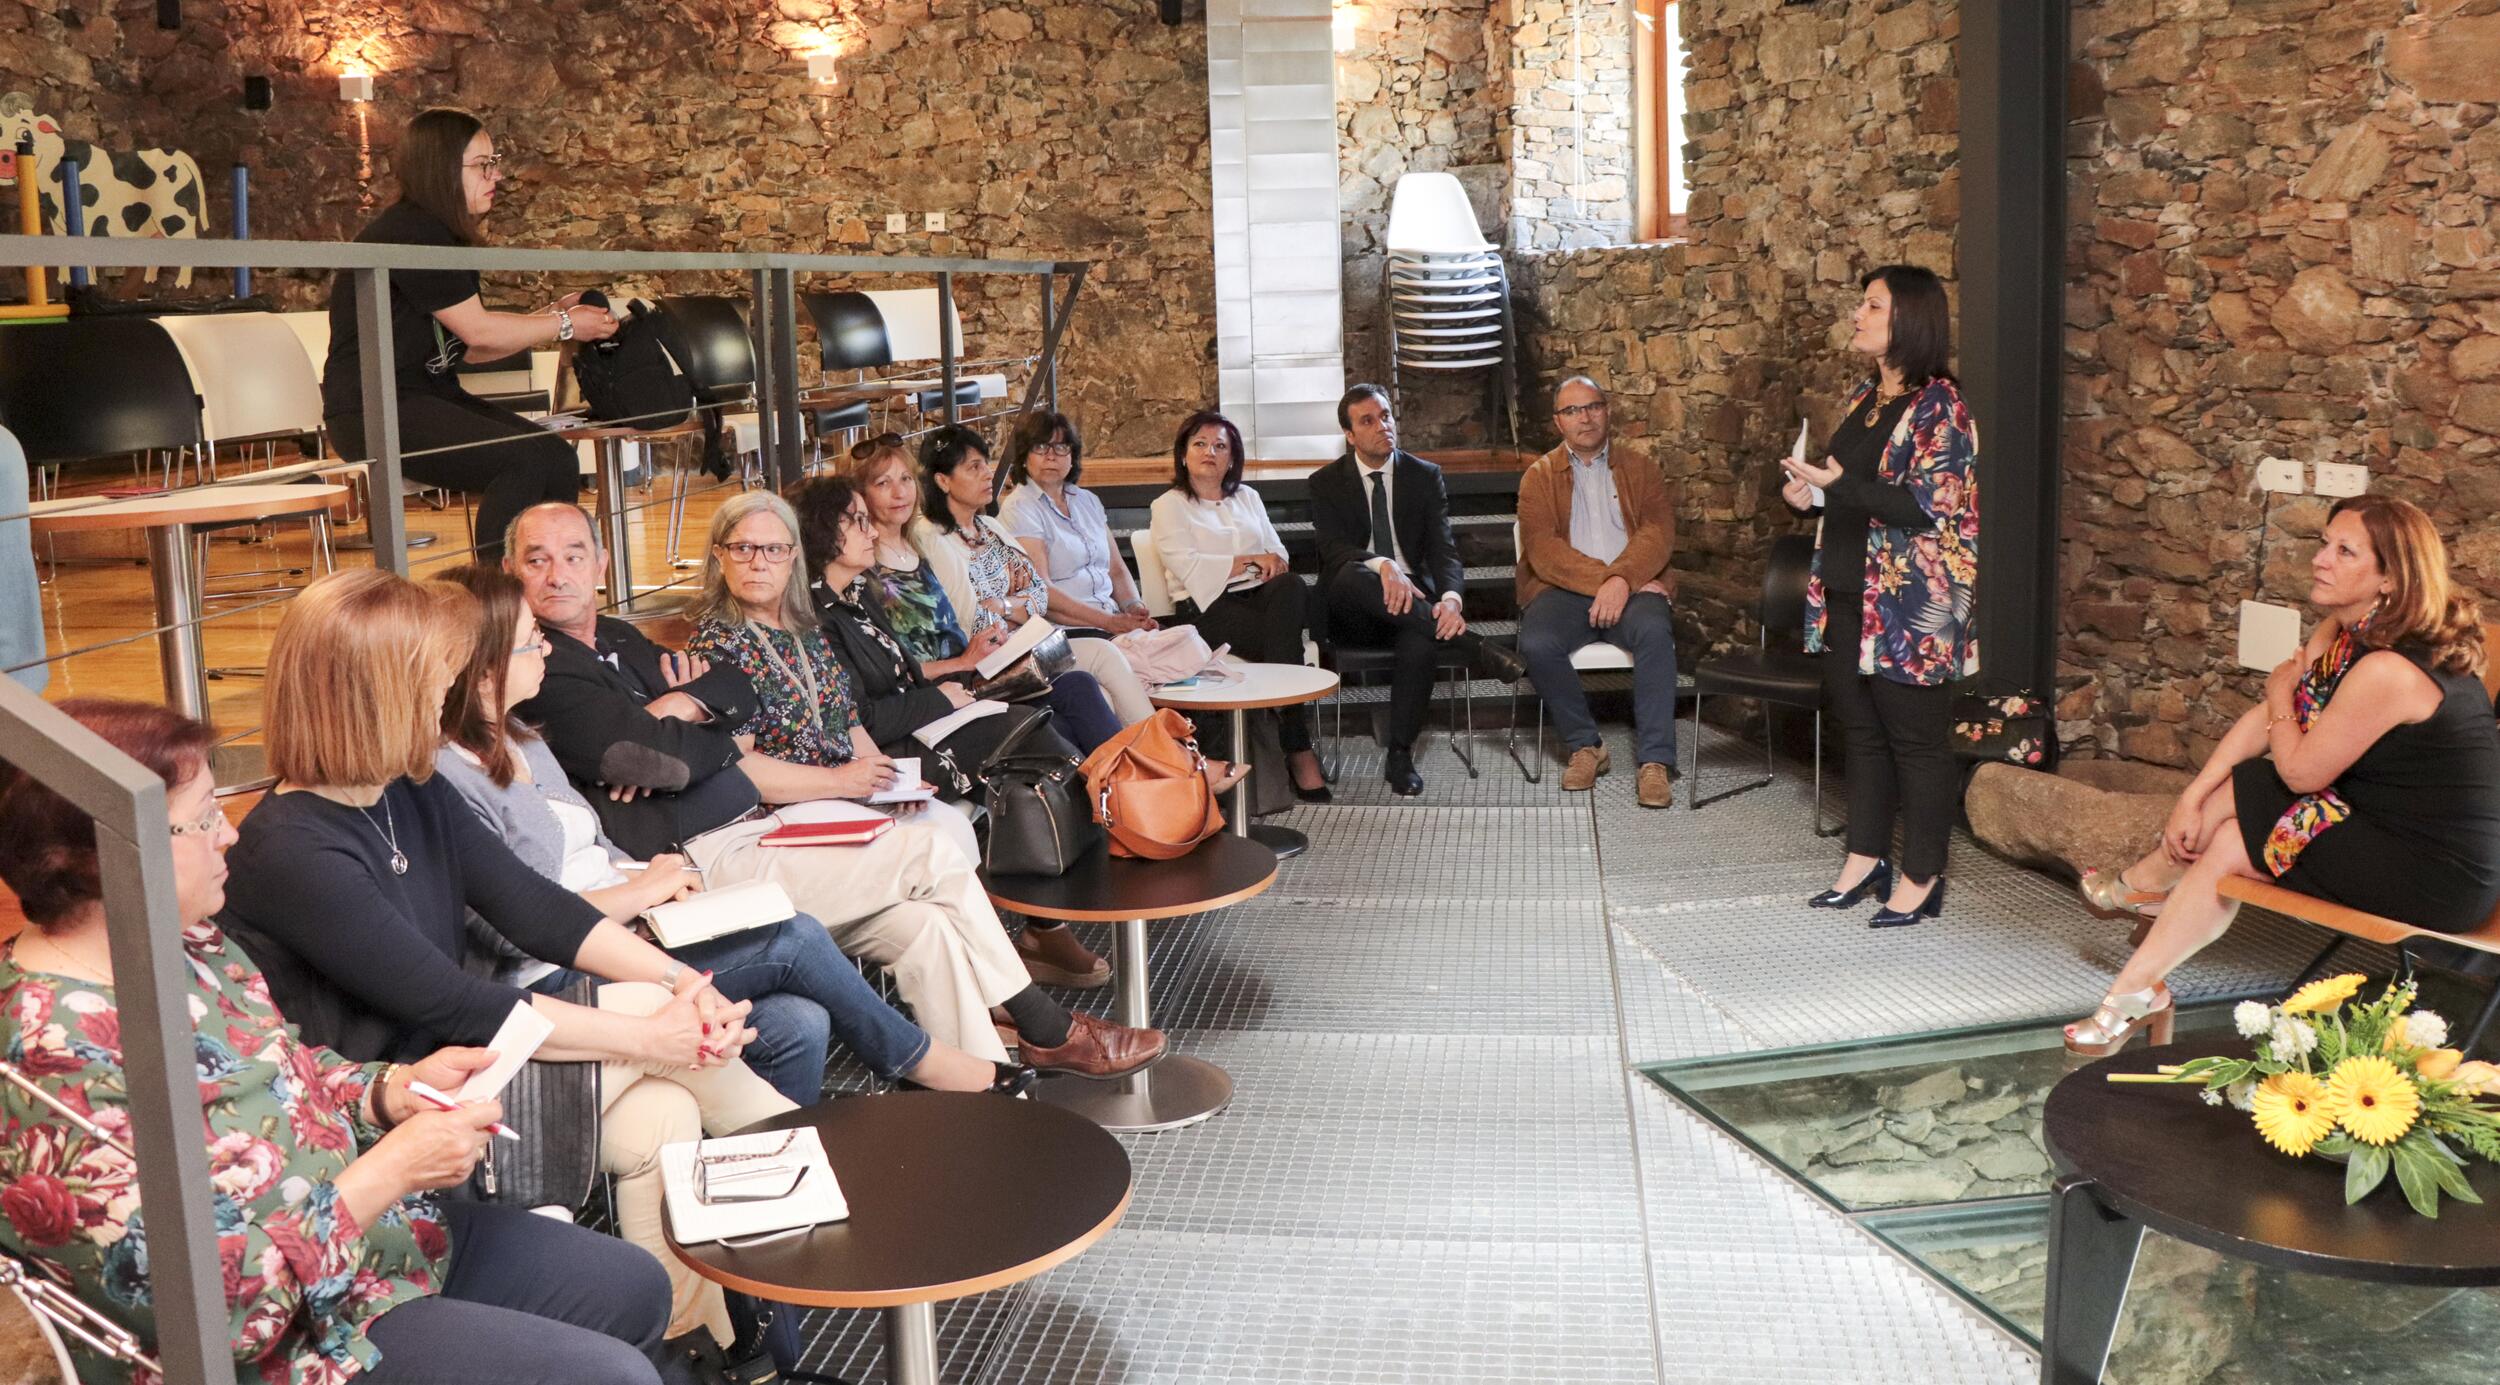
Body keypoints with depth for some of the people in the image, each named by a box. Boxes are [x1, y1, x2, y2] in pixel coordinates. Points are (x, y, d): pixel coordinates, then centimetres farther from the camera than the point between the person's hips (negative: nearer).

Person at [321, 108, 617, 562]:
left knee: (558, 459, -6)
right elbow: (477, 330, -15)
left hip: (431, 396, 10)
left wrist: (550, 317, 4)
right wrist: (565, 325, -5)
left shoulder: (445, 234, 16)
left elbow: (470, 348, 12)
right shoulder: (408, 234, -15)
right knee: (521, 463, -26)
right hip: (373, 410, -9)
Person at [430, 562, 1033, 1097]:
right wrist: (639, 890, -15)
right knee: (794, 940, -14)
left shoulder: (523, 745, 16)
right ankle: (927, 1065, 7)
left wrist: (644, 872, 1)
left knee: (797, 1025, -13)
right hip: (557, 985, -9)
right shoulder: (448, 779, -15)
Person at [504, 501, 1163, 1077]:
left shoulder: (620, 640, 20)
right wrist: (725, 731, 0)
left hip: (753, 828, 9)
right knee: (934, 853, -9)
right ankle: (1048, 1031, 7)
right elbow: (662, 758, -21)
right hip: (703, 861, -9)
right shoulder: (543, 672, -10)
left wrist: (677, 708, -9)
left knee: (920, 925, -7)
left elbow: (741, 691, 12)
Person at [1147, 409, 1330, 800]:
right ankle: (1297, 749, -30)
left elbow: (1278, 555, 18)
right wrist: (1251, 561, -7)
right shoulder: (1168, 507, 11)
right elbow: (1188, 566, -6)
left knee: (1291, 586, -34)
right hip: (1207, 607, -4)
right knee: (1280, 638, -34)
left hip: (1260, 596, 4)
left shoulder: (1247, 498, 28)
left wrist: (1273, 564, -7)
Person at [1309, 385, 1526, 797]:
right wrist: (1383, 566, -37)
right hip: (1351, 612, -1)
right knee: (1353, 574, -38)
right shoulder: (1326, 483, 3)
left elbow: (1443, 549, -3)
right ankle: (1472, 645, -36)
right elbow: (1335, 550, -15)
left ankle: (1400, 756, -22)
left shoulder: (1425, 476, 8)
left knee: (1423, 640, -36)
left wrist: (1451, 598, -27)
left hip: (1412, 599, 1)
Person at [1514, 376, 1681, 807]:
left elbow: (1659, 533, -1)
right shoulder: (1539, 477, 12)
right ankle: (1584, 746, -10)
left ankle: (1656, 762, -31)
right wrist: (1602, 579, -16)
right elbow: (1543, 551, -4)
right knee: (1536, 644, -31)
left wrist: (1622, 580, -19)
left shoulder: (1639, 467, 15)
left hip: (1632, 586, 0)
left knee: (1654, 631, -34)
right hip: (1564, 589, 0)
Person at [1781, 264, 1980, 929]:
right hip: (1848, 594, 8)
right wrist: (1812, 492, 3)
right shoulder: (1862, 398, 12)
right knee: (1862, 730, 14)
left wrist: (1838, 484, -22)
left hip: (1910, 605, -8)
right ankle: (1866, 860, 25)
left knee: (1915, 739, 1)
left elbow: (1931, 509, -20)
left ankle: (1922, 879, 11)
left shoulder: (1939, 405, -13)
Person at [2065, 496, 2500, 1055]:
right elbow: (2266, 715, 5)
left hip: (2440, 875, -9)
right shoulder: (2341, 631, 2)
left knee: (2229, 847, -8)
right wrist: (2193, 797, -1)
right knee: (2225, 798, 8)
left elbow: (2301, 771, -18)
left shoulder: (2387, 671, -29)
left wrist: (2282, 696, -1)